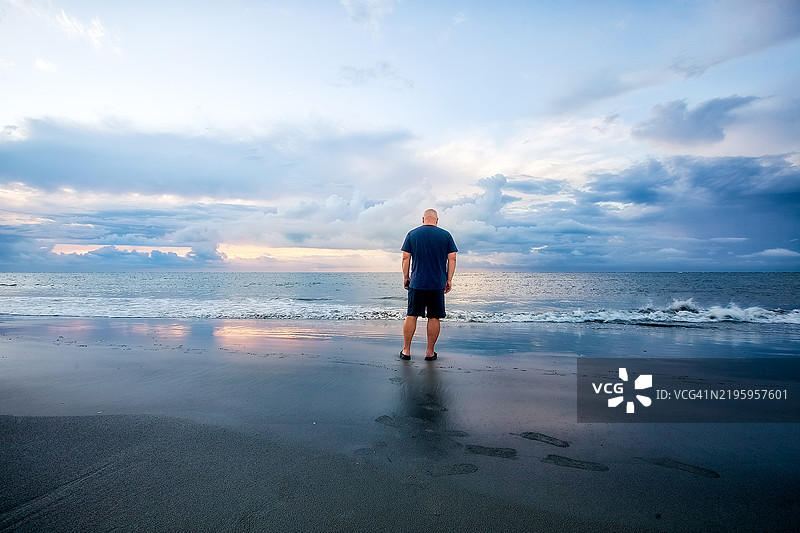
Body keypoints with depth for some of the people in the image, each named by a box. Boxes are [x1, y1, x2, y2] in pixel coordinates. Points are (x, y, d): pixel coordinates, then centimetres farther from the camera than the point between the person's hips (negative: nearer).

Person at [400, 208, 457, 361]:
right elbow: (452, 259, 2)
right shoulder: (446, 235, 4)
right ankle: (430, 352, 11)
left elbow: (406, 258, 2)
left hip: (416, 282, 1)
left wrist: (405, 277, 10)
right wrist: (449, 279, 7)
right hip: (438, 284, 0)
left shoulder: (412, 234, 4)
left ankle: (406, 350, 12)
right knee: (434, 317, 5)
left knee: (411, 315, 7)